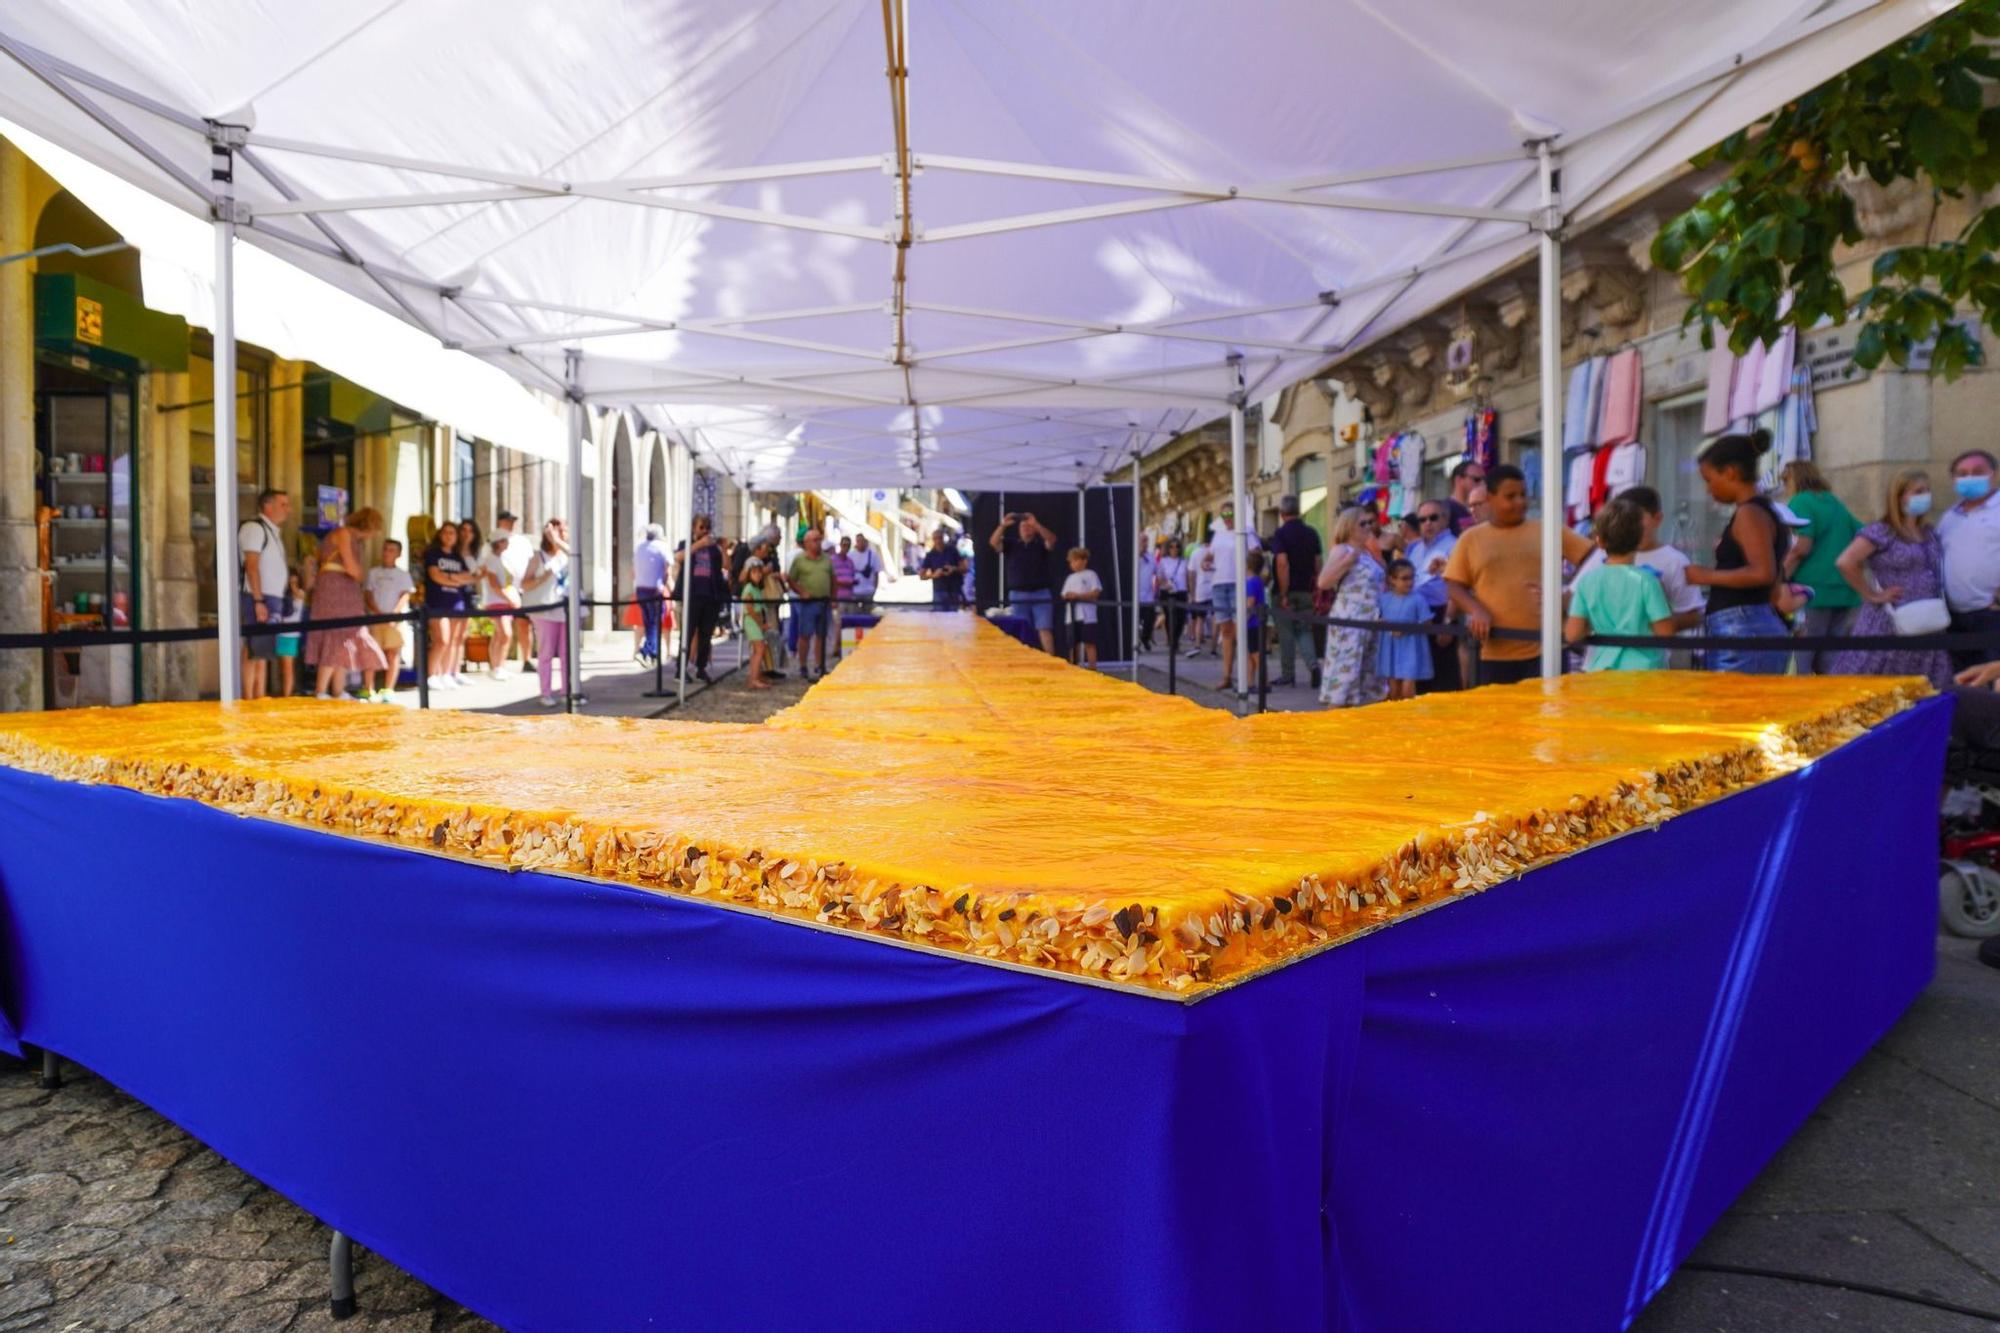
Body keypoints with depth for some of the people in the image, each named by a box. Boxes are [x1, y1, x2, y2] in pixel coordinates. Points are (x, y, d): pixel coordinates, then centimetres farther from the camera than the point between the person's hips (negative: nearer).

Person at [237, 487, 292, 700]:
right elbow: (251, 566, -15)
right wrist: (258, 601, -21)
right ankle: (249, 700, -8)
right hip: (260, 598, -9)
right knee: (253, 651, -9)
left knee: (264, 652, 9)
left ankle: (260, 699, 12)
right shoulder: (254, 527, -7)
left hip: (274, 598, 9)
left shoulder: (273, 531, 20)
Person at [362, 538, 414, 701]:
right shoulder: (373, 573, 13)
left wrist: (394, 613, -16)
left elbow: (405, 596, -1)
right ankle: (367, 689, -2)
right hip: (374, 616, 1)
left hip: (395, 618, -1)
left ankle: (388, 690, -2)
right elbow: (367, 595, 7)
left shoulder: (402, 574, 10)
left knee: (393, 653, -5)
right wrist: (377, 611, -10)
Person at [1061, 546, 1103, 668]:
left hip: (1087, 616, -5)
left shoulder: (1090, 574, 2)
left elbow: (1096, 593, -8)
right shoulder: (1070, 578, 18)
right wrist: (1067, 596, -9)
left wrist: (1078, 595, -16)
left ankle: (1092, 668, -2)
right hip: (1072, 616, 5)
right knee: (1073, 644, 7)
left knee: (1089, 643, -5)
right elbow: (1064, 595, 15)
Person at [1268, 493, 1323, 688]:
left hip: (1287, 591, -4)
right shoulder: (1311, 533, 6)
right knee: (1304, 631, 12)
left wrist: (1283, 594, -18)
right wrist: (1316, 589, 15)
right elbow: (1317, 564, 8)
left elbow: (1282, 564, -20)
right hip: (1306, 590, 5)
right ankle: (1313, 666, -7)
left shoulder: (1281, 533, -11)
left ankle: (1288, 675, 10)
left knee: (1286, 634, 4)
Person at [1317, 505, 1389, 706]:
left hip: (1371, 622, 9)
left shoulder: (1368, 552, 17)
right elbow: (1323, 583, -22)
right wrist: (1348, 560, -25)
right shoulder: (1342, 550, -8)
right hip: (1349, 623, -9)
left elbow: (1378, 585, 30)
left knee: (1365, 677, 11)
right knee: (1344, 676, -9)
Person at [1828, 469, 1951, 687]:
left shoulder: (1929, 534, 14)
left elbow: (1936, 572, 26)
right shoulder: (1880, 531, -9)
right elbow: (1845, 563, -21)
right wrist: (1872, 595, -14)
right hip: (1889, 624, -7)